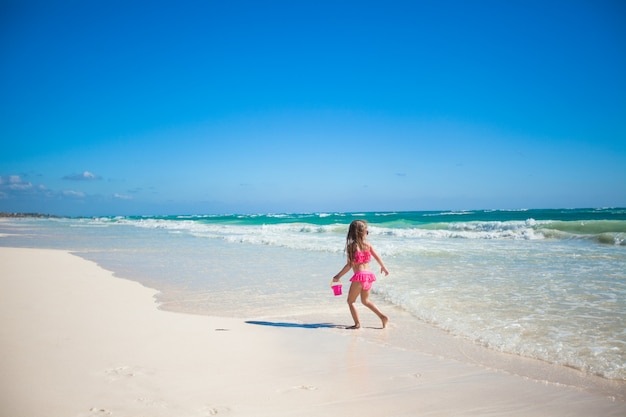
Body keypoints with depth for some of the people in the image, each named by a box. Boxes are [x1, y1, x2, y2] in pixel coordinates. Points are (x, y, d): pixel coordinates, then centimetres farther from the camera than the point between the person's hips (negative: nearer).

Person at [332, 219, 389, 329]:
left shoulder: (351, 246, -7)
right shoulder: (368, 245, 6)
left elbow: (349, 265, -11)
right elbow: (377, 257, 15)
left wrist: (338, 276, -4)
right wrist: (383, 267, 34)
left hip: (359, 276, -6)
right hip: (369, 275, 6)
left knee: (351, 301, 10)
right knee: (365, 300, 25)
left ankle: (357, 324, 5)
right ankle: (383, 317, 18)